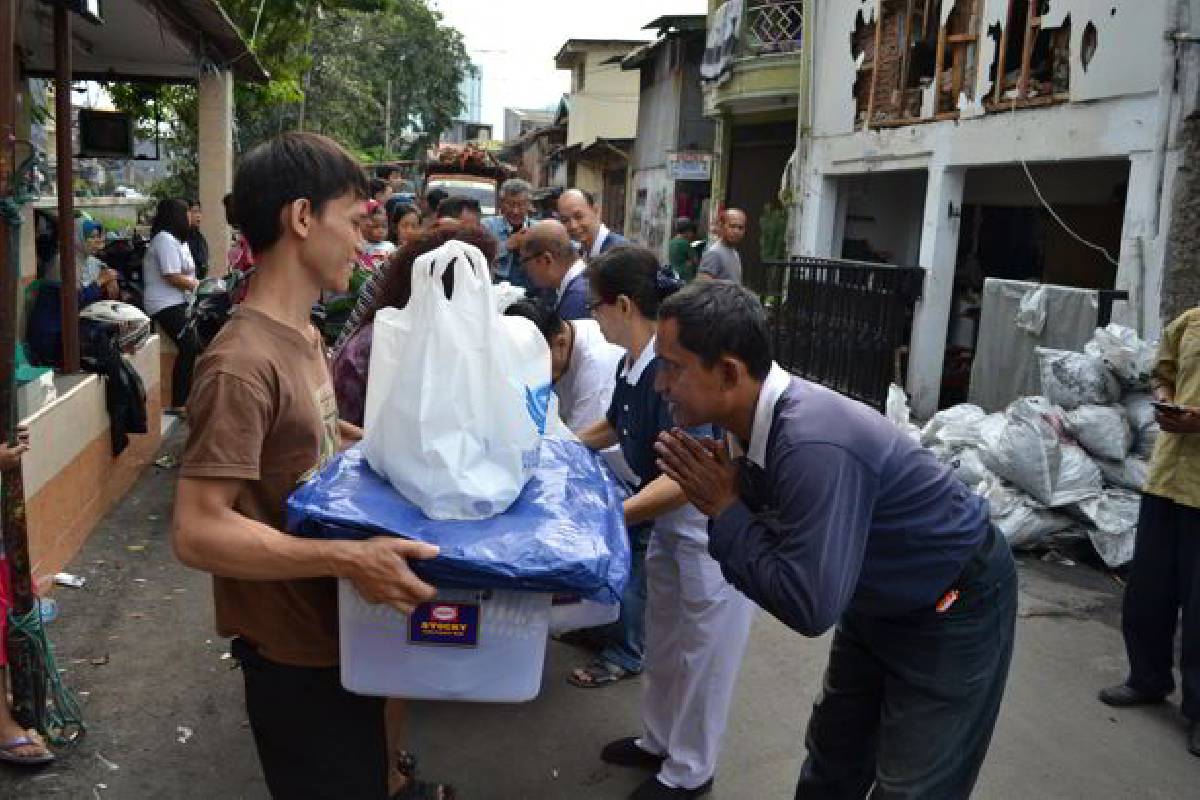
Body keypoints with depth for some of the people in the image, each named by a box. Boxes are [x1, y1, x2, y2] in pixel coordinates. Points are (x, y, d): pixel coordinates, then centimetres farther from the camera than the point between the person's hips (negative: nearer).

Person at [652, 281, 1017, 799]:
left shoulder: (814, 446, -38)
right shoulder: (753, 420, -11)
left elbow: (810, 607, -37)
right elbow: (769, 535, -3)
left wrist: (725, 512, -28)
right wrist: (712, 489, -21)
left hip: (955, 606, -8)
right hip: (879, 598, 8)